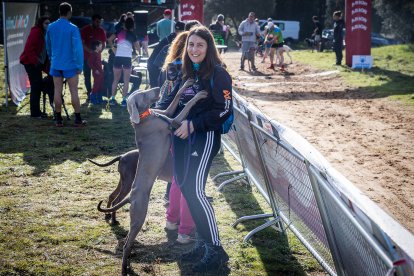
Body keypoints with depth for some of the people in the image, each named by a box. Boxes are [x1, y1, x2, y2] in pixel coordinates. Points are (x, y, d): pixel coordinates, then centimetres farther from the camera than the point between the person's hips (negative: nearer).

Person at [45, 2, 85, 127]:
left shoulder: (51, 27, 3)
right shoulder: (73, 28, -12)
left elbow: (48, 46, 14)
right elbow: (78, 48, -15)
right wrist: (80, 66, -8)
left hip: (55, 65, 4)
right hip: (70, 65, -4)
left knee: (57, 91, 7)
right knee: (74, 91, 2)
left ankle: (58, 119, 10)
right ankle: (78, 120, 5)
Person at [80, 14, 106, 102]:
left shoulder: (101, 31, 2)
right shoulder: (85, 30, -7)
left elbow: (103, 44, 6)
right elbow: (82, 43, -10)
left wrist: (98, 51, -12)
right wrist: (90, 51, -21)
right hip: (86, 57, -2)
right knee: (87, 76, 2)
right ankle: (89, 94, 9)